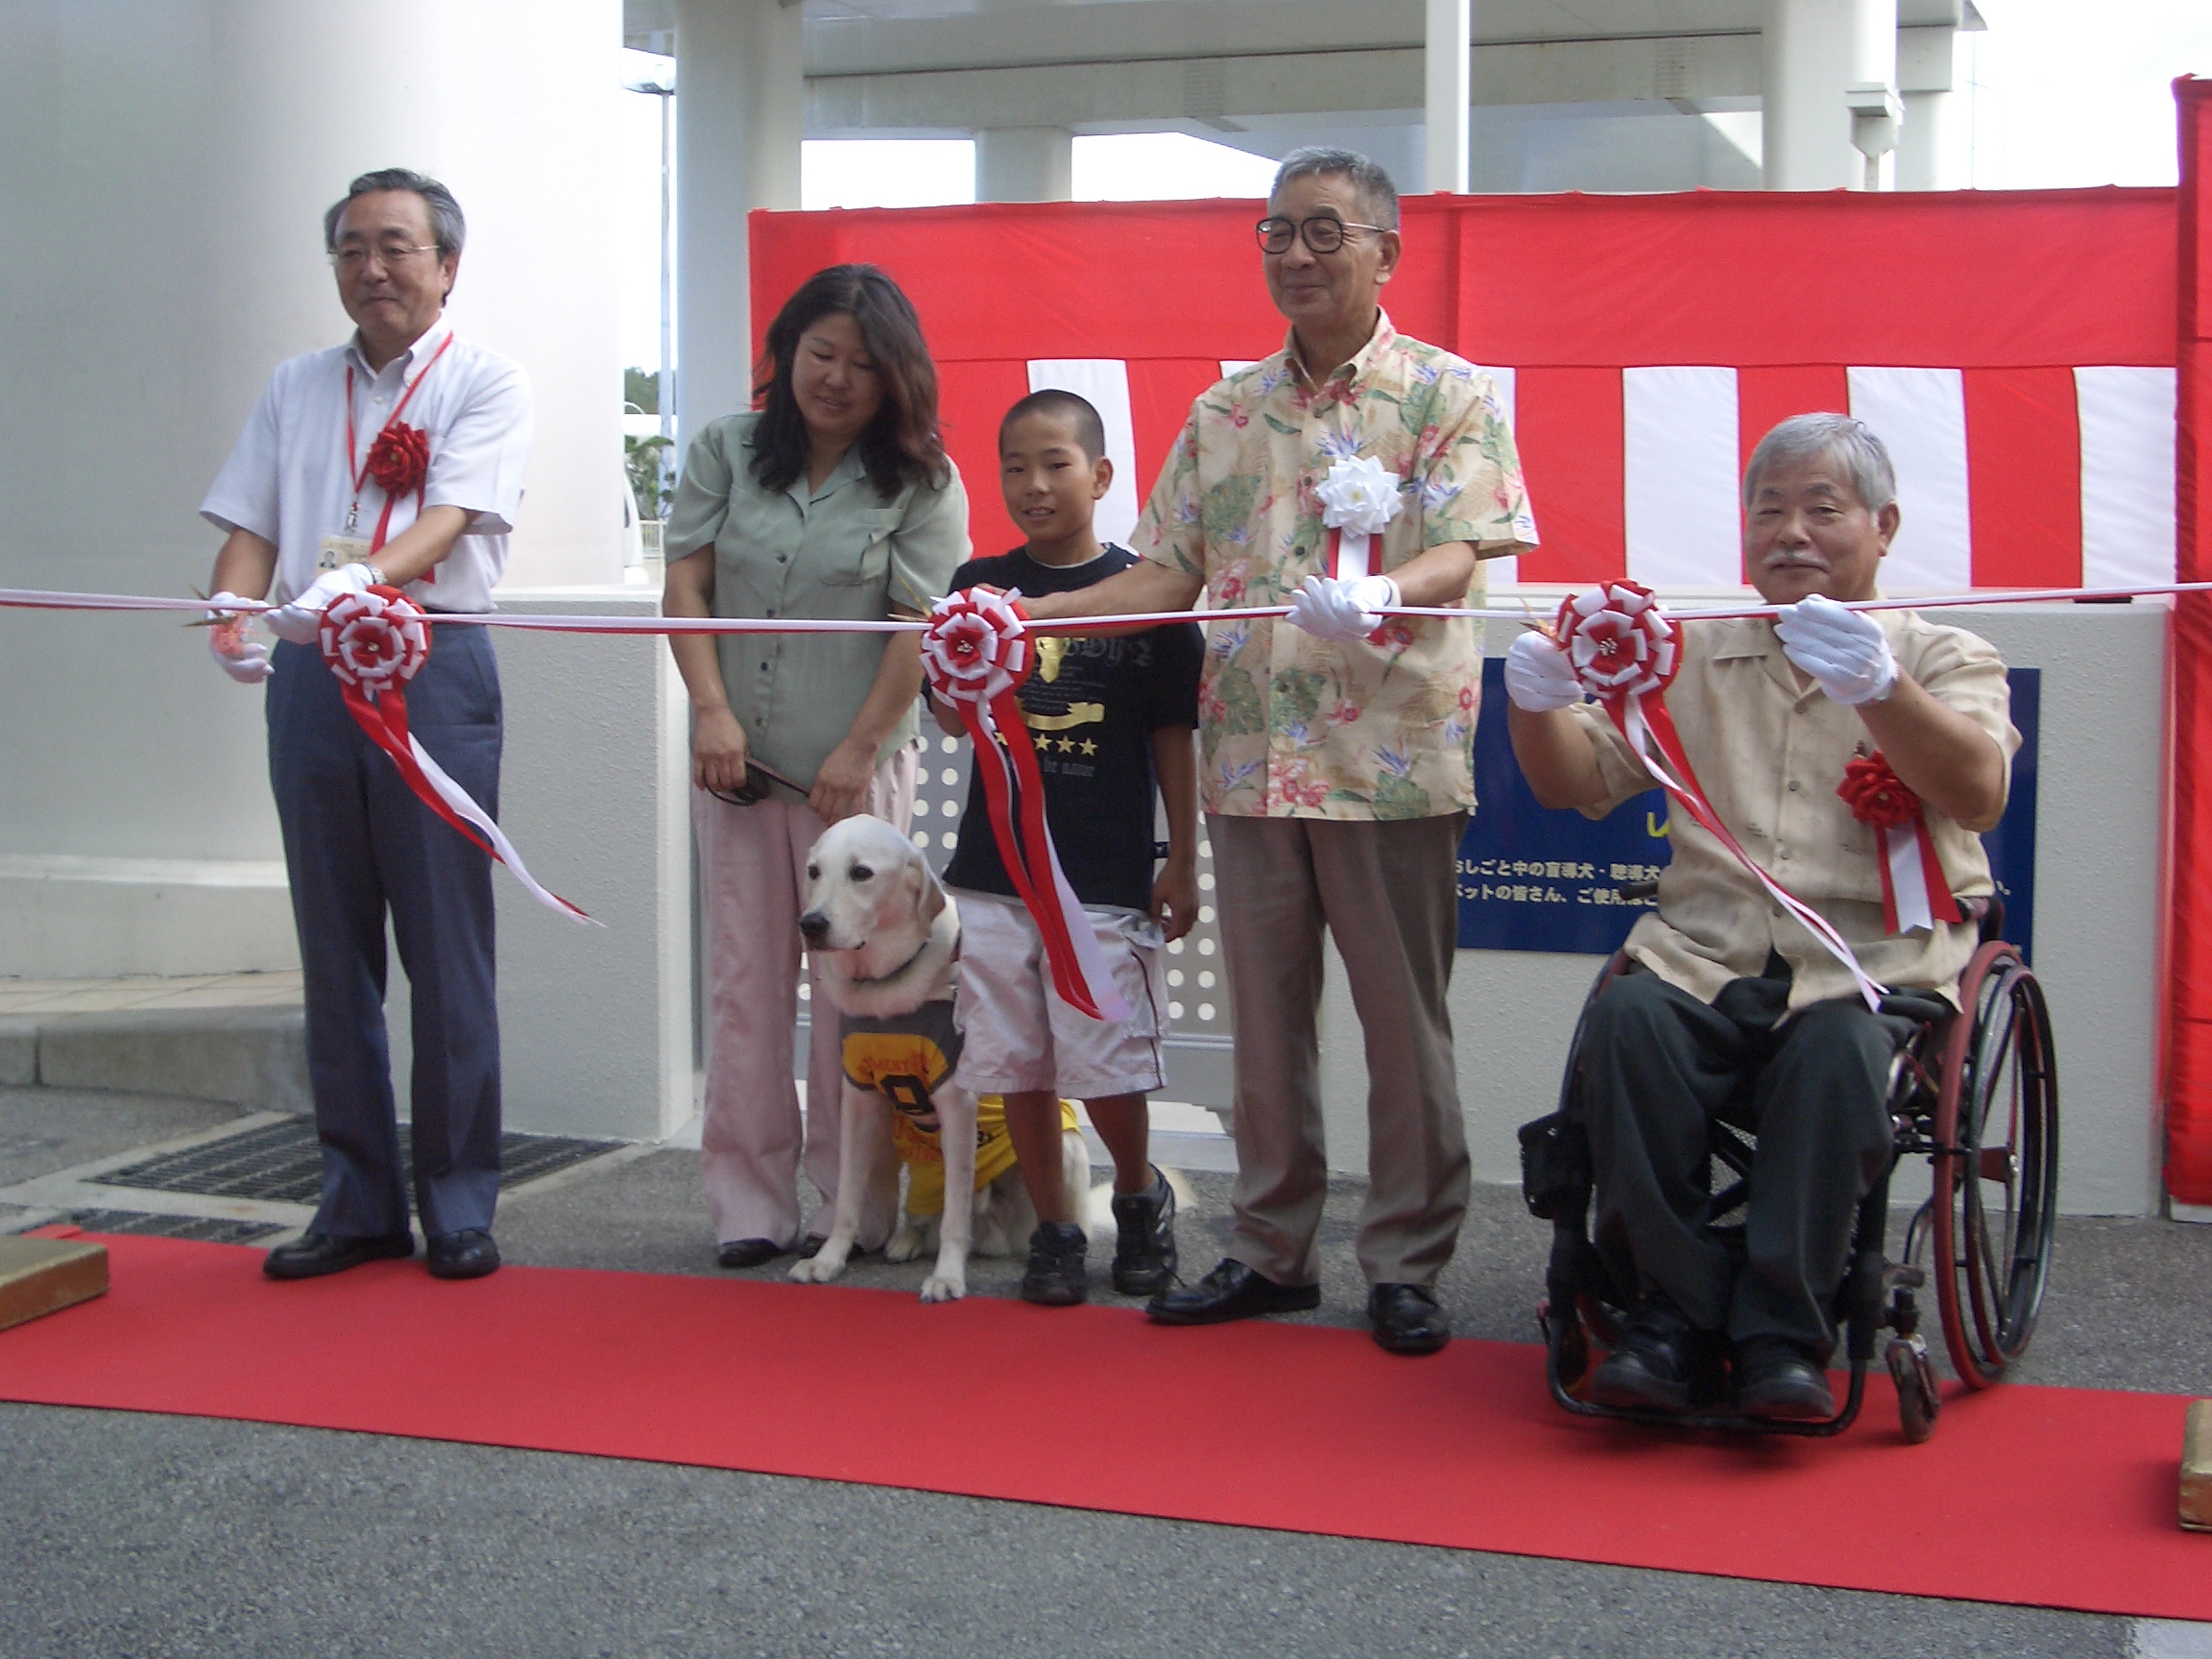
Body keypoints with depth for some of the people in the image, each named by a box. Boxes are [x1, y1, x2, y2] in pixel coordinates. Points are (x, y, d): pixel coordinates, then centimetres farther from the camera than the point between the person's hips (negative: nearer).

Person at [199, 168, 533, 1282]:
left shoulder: (484, 385, 3)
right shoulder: (296, 389, 17)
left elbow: (450, 517, -13)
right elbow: (251, 527, 11)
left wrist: (359, 579, -32)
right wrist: (233, 615, -11)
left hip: (433, 673, -4)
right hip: (308, 676, 5)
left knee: (445, 947, -2)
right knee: (334, 946, 7)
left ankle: (458, 1201, 7)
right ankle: (358, 1200, 14)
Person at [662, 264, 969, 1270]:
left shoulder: (921, 481, -1)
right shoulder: (728, 451, 8)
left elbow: (920, 629, -6)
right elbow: (686, 585, 4)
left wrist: (858, 750, -11)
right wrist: (712, 709, -8)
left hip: (856, 767, -3)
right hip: (736, 760, 3)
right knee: (744, 979, 5)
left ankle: (854, 1206, 8)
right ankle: (749, 1201, 11)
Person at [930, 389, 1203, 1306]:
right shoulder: (981, 586, 6)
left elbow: (1173, 736, 2)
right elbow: (952, 720, 3)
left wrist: (1182, 862, 1)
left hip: (1107, 876, -3)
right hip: (996, 868, 3)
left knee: (1109, 1073, -3)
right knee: (1018, 1067, 6)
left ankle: (1140, 1194, 26)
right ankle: (1055, 1230, 22)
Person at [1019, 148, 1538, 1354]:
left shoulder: (1447, 395, 0)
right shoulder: (1225, 414, 14)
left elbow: (1456, 555, -12)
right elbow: (1169, 574, 12)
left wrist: (1375, 598, -34)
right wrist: (1026, 612, -1)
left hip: (1391, 757, -4)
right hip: (1251, 758, 5)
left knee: (1404, 1024, 2)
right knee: (1265, 1017, 11)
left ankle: (1405, 1263, 13)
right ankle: (1271, 1249, 22)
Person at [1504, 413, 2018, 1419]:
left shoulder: (1942, 659, 12)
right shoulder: (1695, 657, 21)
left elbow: (1978, 796, -9)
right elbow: (1578, 780, 14)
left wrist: (1877, 688, -26)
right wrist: (1539, 705, -9)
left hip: (1873, 955, -2)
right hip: (1708, 950, 2)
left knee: (1836, 1049, -35)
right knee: (1628, 1021, -30)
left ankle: (1783, 1337, -24)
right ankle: (1673, 1317, -21)